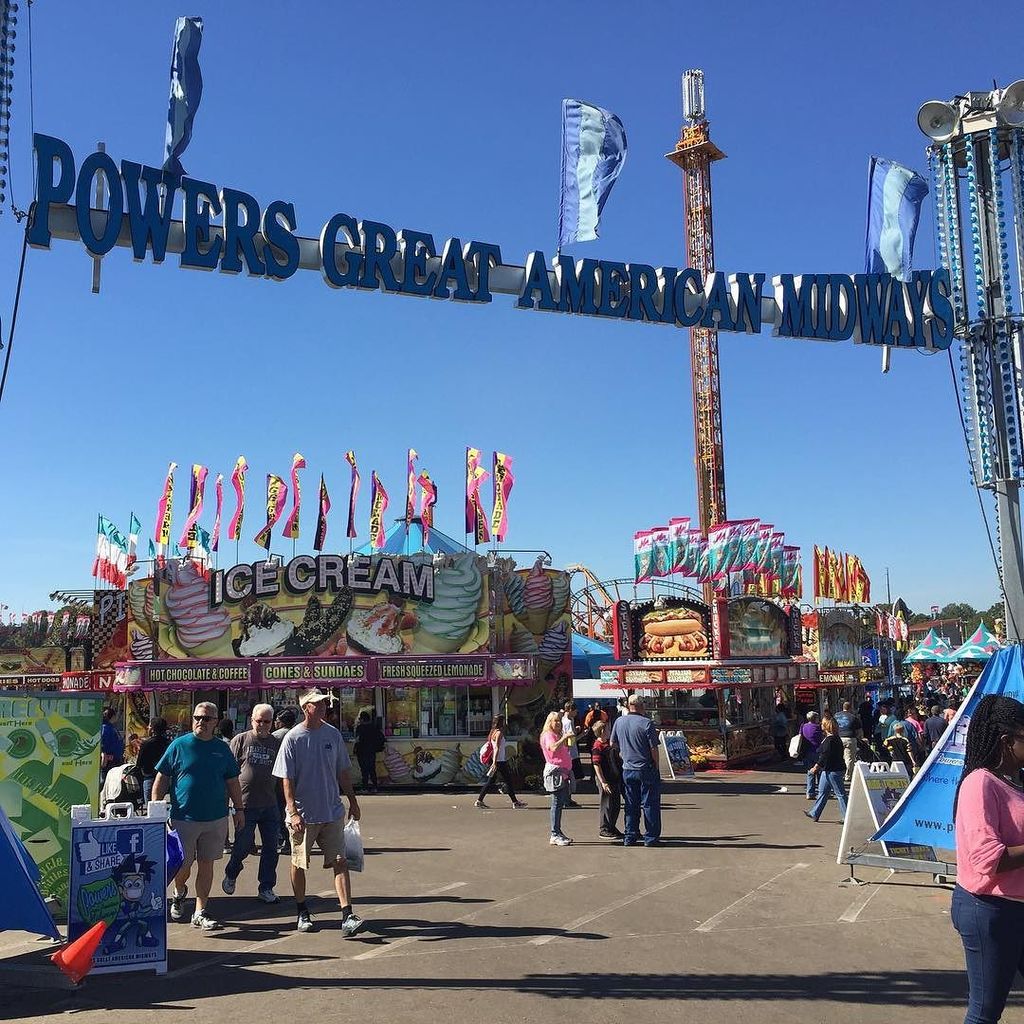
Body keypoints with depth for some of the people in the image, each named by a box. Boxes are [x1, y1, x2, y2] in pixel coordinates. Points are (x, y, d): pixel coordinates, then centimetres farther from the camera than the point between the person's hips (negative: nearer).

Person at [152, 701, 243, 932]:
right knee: (182, 864, 0)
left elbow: (232, 782, 14)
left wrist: (239, 810, 12)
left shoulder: (222, 748, 7)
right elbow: (161, 780, 1)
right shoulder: (179, 745, -1)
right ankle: (179, 892, 34)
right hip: (184, 817, -2)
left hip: (216, 818, 2)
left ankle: (200, 913, 18)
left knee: (206, 864, 7)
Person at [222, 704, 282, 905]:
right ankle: (231, 875, 33)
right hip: (245, 803, -3)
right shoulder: (240, 740, 0)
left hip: (270, 805, 3)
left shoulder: (277, 744, 9)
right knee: (243, 845, 4)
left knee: (271, 848, 4)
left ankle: (266, 888, 16)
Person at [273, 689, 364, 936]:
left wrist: (352, 800, 14)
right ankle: (302, 913, 29)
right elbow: (286, 779, -10)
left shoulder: (333, 734, 4)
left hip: (333, 812, 3)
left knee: (340, 862, -5)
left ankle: (347, 916, -7)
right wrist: (293, 812, -17)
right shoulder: (293, 738, -8)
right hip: (303, 814, -3)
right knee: (299, 864, 11)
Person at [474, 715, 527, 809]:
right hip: (499, 762, -9)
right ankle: (515, 802, 8)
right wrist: (494, 762, -25)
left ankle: (479, 801, 6)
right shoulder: (499, 733, -14)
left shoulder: (493, 732, 13)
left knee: (490, 781, 10)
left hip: (495, 761, 9)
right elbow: (497, 748, -20)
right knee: (508, 781, 1)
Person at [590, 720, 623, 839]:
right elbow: (596, 765, -19)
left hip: (615, 778, 9)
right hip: (606, 780, -9)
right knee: (608, 804, -1)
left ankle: (612, 828, 25)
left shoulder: (608, 744, 12)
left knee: (616, 804, 13)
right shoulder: (597, 746, -16)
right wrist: (603, 782, -22)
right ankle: (605, 830, 11)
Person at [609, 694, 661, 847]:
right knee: (650, 804, 5)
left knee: (631, 805, 12)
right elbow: (654, 748, -13)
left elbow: (613, 743, 13)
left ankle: (630, 837, 14)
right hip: (646, 769, -5)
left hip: (627, 769, 5)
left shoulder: (619, 722, 1)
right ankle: (650, 837, 8)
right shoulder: (647, 723, -15)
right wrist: (656, 766, 0)